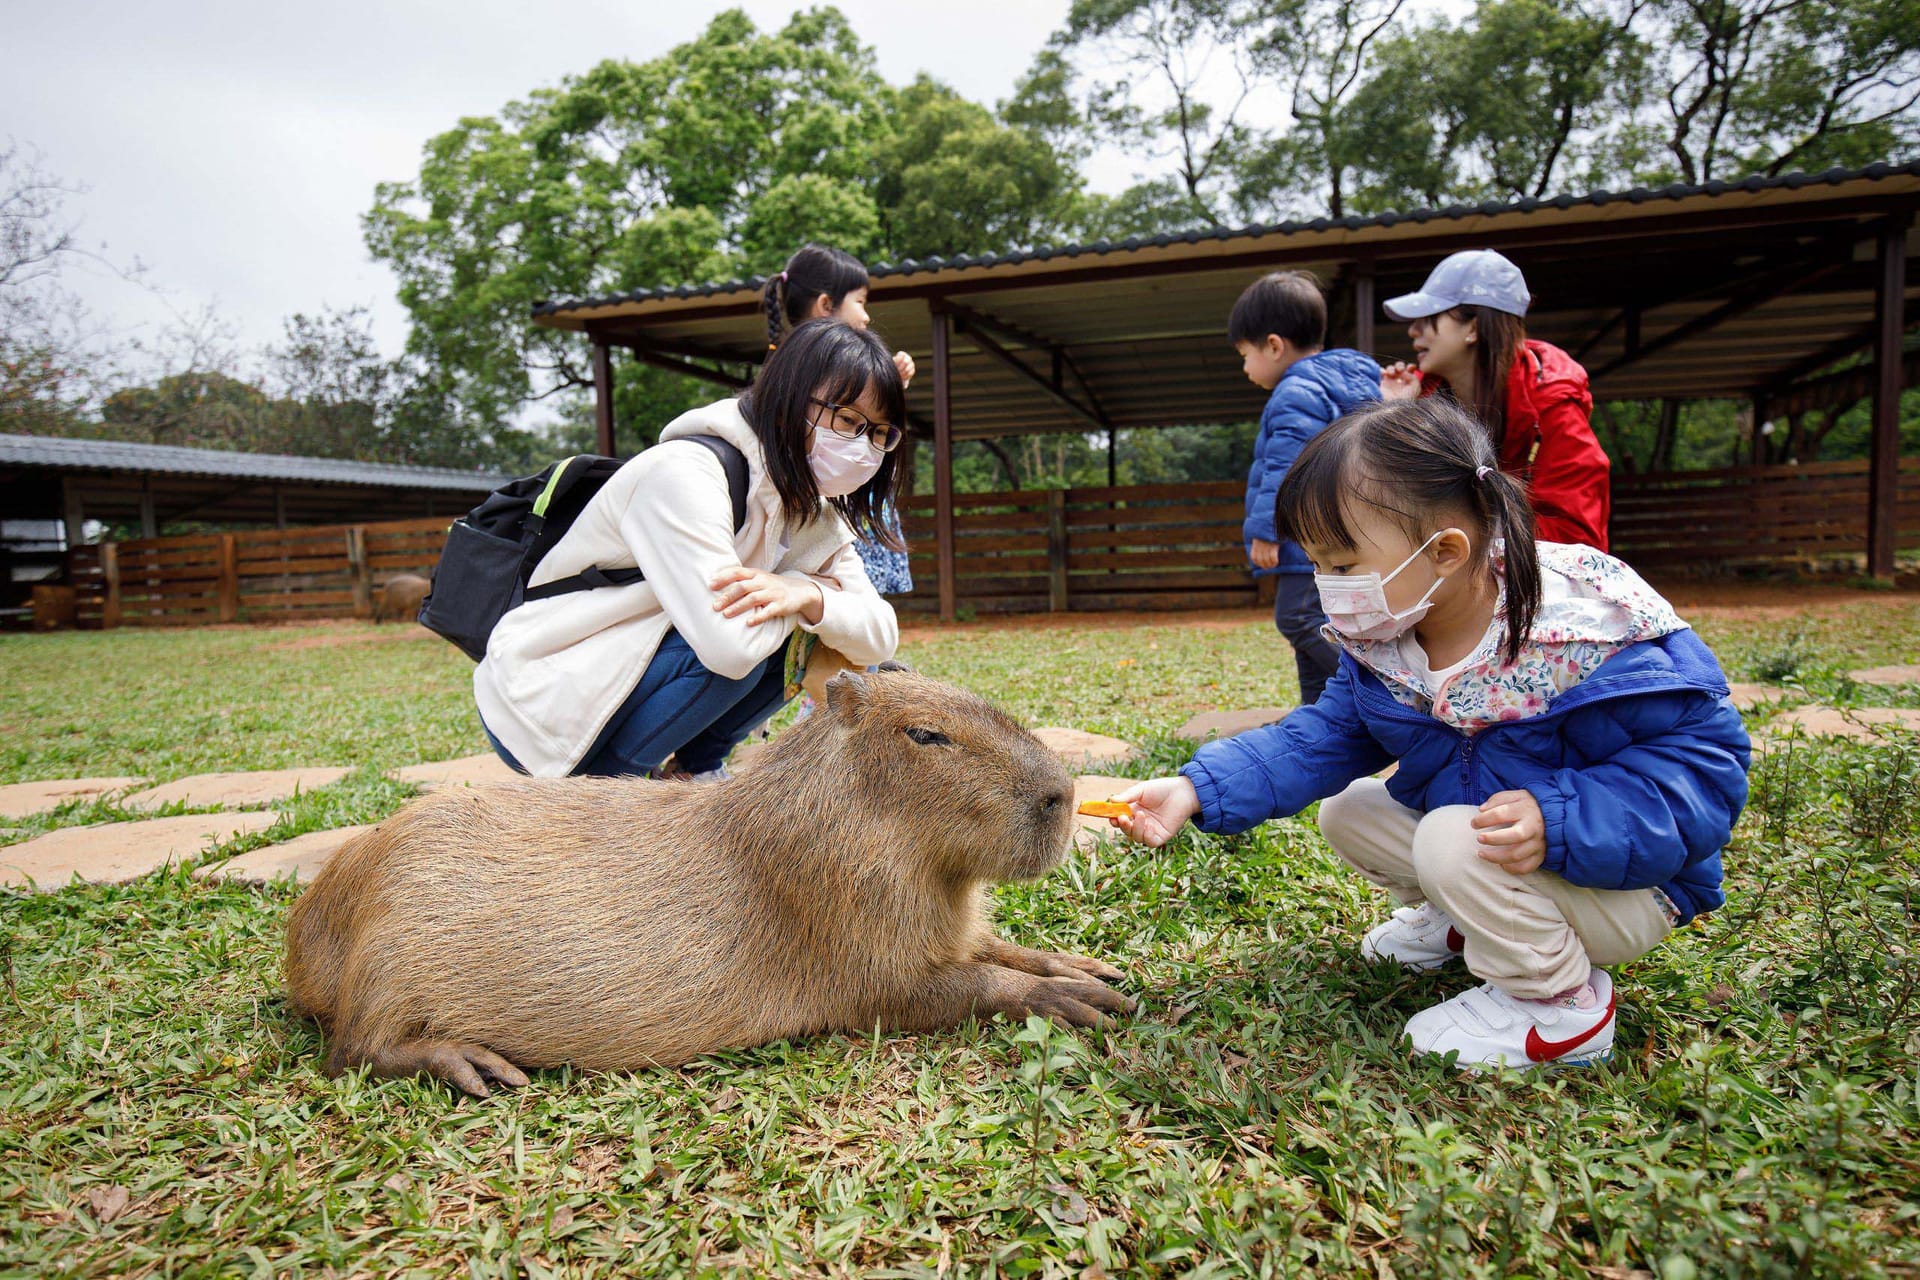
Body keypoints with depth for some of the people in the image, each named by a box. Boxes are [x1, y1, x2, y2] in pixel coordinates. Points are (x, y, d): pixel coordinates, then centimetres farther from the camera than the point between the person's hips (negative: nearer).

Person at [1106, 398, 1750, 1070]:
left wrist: (1558, 821, -42)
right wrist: (1199, 790, -19)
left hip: (1623, 886, -7)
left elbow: (1704, 761, -26)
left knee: (1453, 839, -32)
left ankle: (1563, 1007, -9)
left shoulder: (1594, 638, -31)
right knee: (1345, 812, 4)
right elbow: (1322, 741, -7)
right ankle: (1463, 921, 21)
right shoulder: (1379, 644, -10)